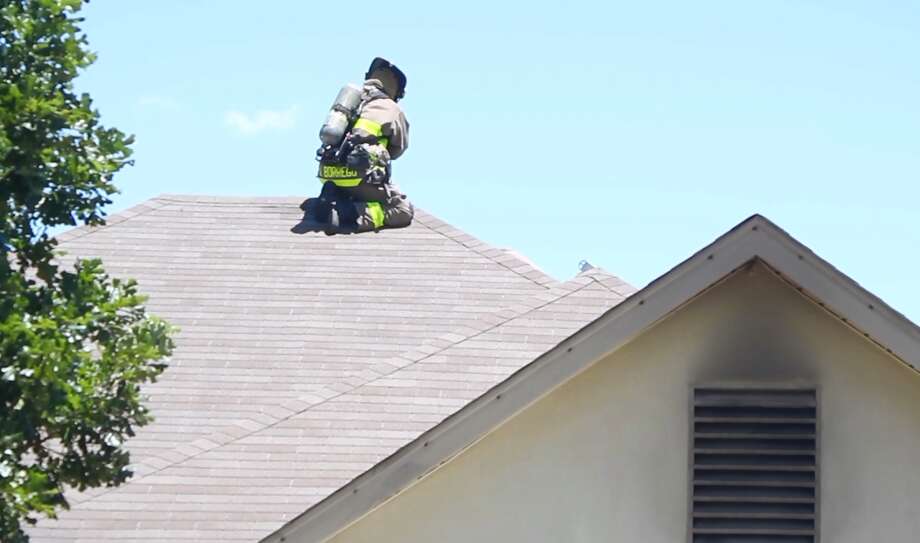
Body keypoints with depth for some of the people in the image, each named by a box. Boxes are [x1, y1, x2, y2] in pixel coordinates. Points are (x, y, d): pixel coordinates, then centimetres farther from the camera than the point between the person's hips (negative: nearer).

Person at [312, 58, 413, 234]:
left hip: (329, 175, 6)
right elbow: (399, 148, 20)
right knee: (404, 210, 3)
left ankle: (332, 202, 0)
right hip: (362, 178, -6)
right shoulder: (391, 109, 8)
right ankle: (355, 215, -20)